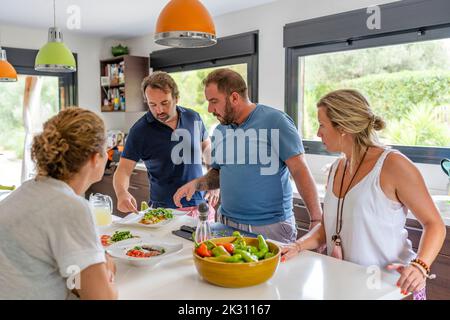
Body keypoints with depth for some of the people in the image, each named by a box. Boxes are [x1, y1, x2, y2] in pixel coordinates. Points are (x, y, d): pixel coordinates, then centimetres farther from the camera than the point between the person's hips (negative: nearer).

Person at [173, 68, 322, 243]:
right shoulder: (220, 130, 7)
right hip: (227, 223, 5)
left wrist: (317, 220, -19)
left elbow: (300, 171, -13)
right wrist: (197, 183, -2)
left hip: (271, 226, -5)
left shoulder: (275, 121, -11)